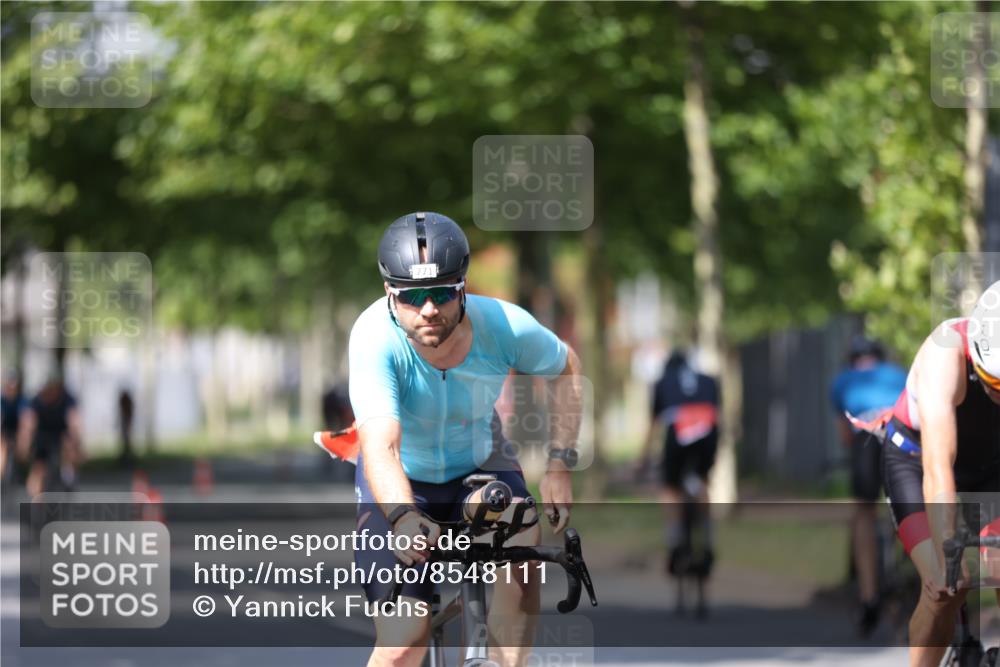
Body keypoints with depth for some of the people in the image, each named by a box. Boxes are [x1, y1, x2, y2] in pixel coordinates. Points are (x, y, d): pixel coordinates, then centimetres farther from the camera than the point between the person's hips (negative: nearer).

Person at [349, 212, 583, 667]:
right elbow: (380, 448, -44)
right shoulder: (375, 338, -33)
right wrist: (403, 518, -63)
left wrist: (558, 465, -11)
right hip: (401, 484, -2)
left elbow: (566, 368, -3)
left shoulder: (504, 325, -25)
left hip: (479, 465, 2)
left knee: (522, 542, -30)